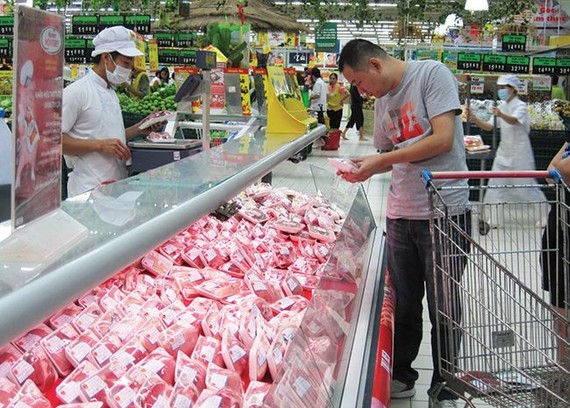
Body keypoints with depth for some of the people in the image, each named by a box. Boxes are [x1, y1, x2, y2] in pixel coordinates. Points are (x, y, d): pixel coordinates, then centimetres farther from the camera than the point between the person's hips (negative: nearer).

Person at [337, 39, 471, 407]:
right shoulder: (383, 101, 12)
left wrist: (380, 161, -15)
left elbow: (443, 139, -18)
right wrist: (367, 167, 1)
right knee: (403, 303, 15)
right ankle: (402, 377, 33)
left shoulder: (432, 74, -9)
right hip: (400, 214, 6)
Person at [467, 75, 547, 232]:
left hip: (520, 153, -7)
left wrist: (501, 115, -57)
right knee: (495, 184, 1)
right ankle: (491, 219, 5)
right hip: (504, 152, 7)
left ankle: (546, 214, 20)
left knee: (526, 185, 1)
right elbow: (489, 126, 1)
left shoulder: (521, 106, -13)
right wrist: (474, 119, -16)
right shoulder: (502, 107, 8)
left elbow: (513, 120, -36)